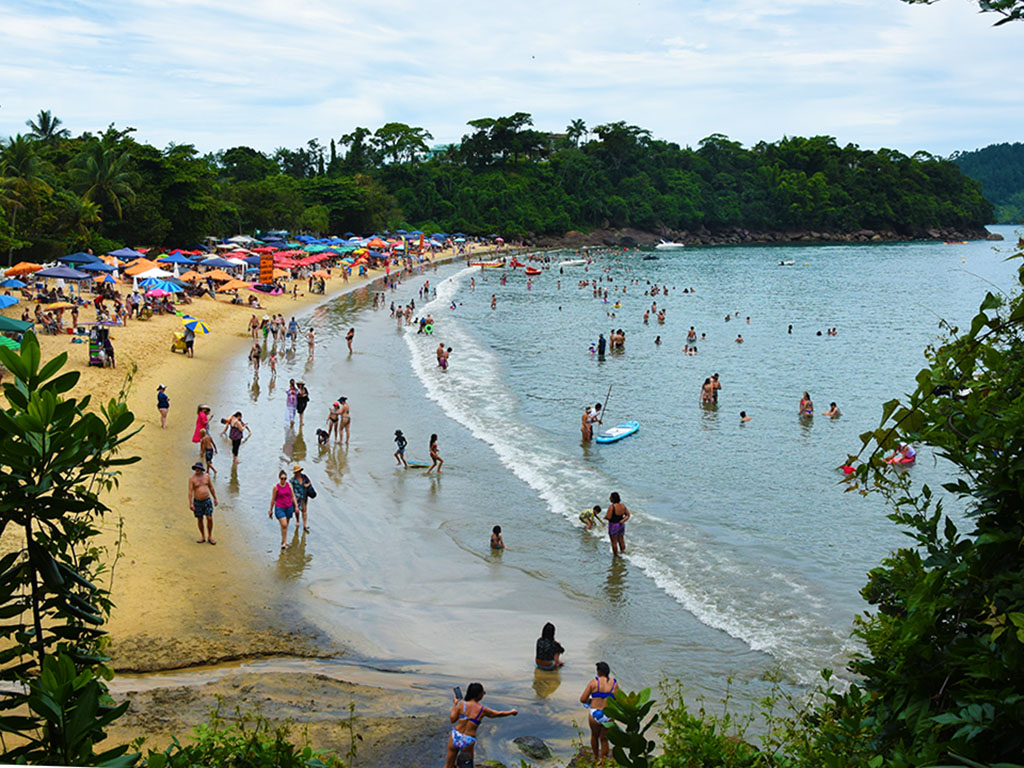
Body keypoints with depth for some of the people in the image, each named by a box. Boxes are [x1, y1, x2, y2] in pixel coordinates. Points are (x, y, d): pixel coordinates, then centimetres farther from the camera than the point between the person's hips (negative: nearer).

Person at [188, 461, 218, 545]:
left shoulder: (206, 476, 1)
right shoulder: (192, 478, -9)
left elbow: (211, 487, 11)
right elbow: (190, 491, -12)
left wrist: (215, 498, 12)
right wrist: (190, 503, -17)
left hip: (207, 501, 1)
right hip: (197, 502, -1)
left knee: (209, 518, -4)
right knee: (199, 519, 8)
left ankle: (210, 537, 9)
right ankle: (203, 537, 23)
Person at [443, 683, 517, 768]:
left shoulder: (462, 704, -7)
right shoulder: (483, 710, -7)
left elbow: (452, 719, -2)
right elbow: (499, 714, 9)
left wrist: (454, 704, 10)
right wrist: (512, 712, 28)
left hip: (455, 737, 2)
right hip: (467, 742, -2)